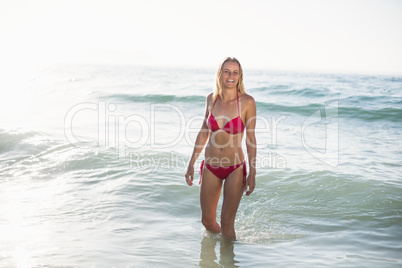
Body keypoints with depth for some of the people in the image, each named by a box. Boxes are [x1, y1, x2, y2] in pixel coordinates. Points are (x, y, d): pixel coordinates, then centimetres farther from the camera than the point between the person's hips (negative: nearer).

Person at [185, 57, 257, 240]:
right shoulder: (212, 98, 0)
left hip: (235, 169, -4)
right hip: (210, 167, 4)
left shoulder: (247, 102, -11)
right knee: (207, 220, 13)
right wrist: (191, 163, 10)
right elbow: (204, 132, 9)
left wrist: (252, 174, -7)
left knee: (226, 222, -1)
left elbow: (250, 139, -6)